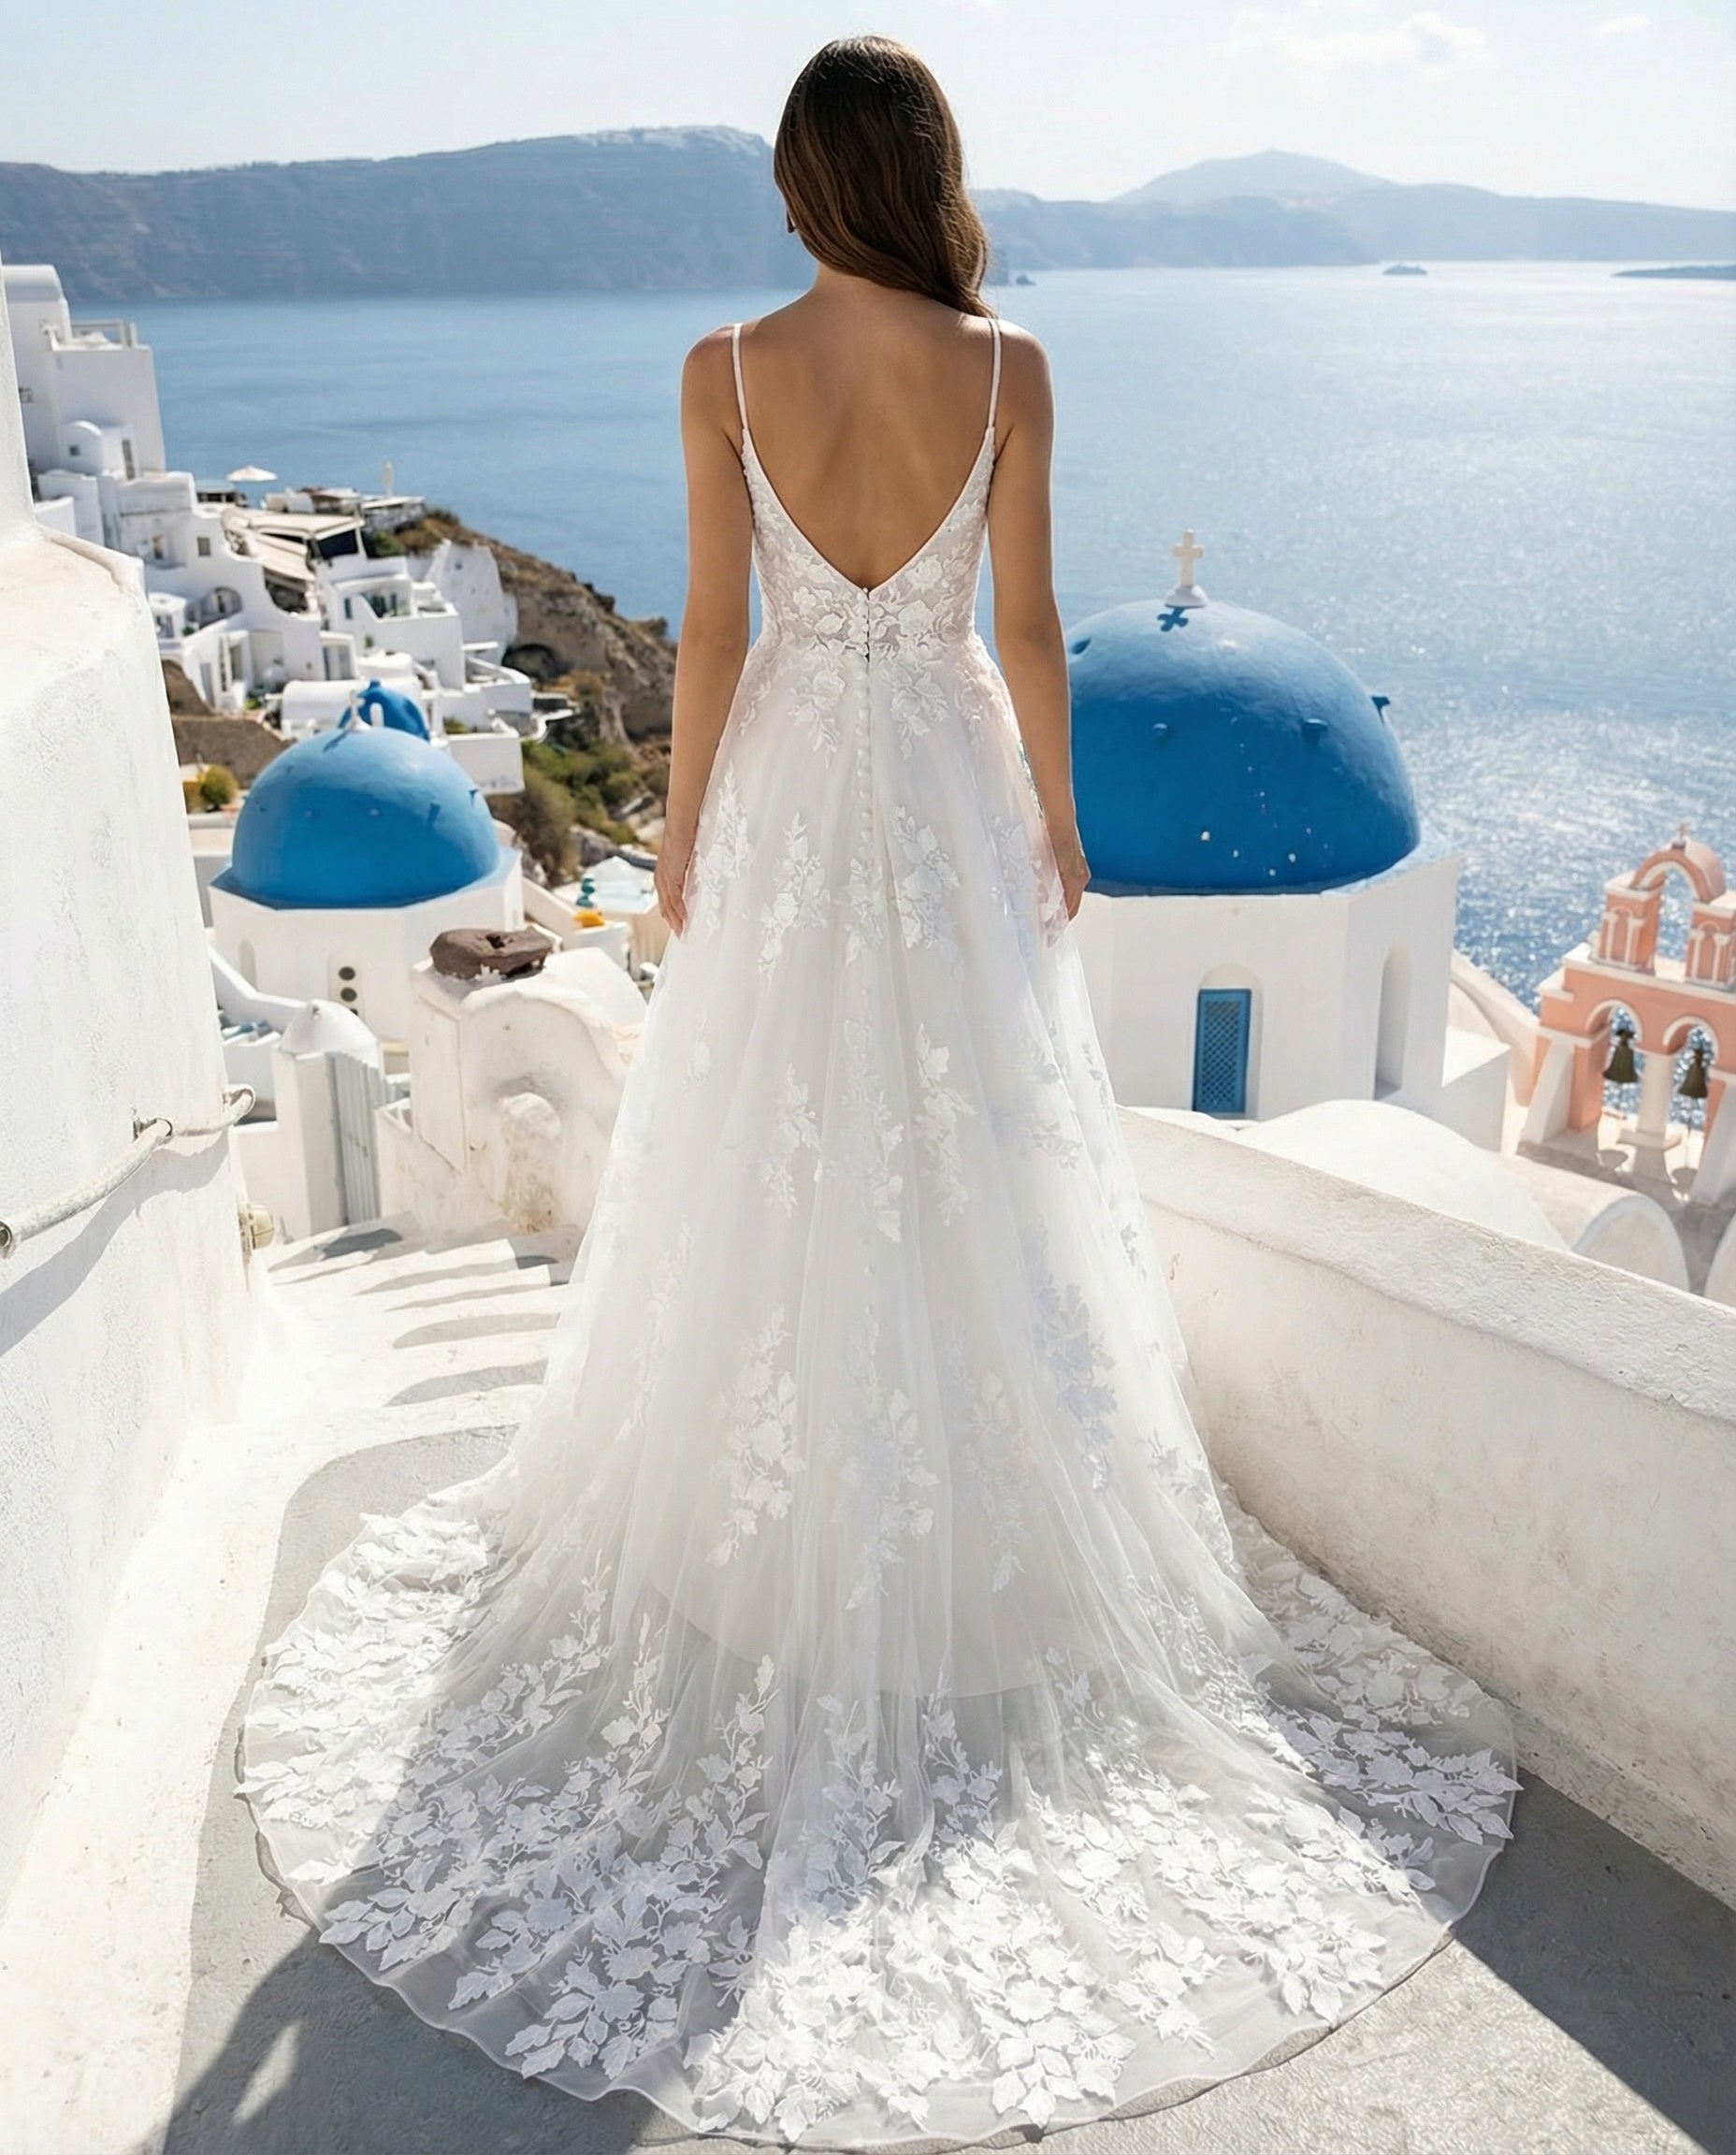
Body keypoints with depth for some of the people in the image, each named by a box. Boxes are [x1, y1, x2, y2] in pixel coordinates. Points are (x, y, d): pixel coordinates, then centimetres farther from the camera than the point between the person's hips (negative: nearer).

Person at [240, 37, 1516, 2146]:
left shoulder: (725, 370, -8)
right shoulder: (1006, 365, -6)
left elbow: (714, 631, -7)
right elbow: (1025, 624, -4)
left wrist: (679, 838, 4)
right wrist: (1056, 820, 8)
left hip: (792, 792, 0)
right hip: (953, 785, 0)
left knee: (770, 1162, 13)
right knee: (974, 1156, 12)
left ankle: (761, 1518, 27)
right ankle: (987, 1514, 25)